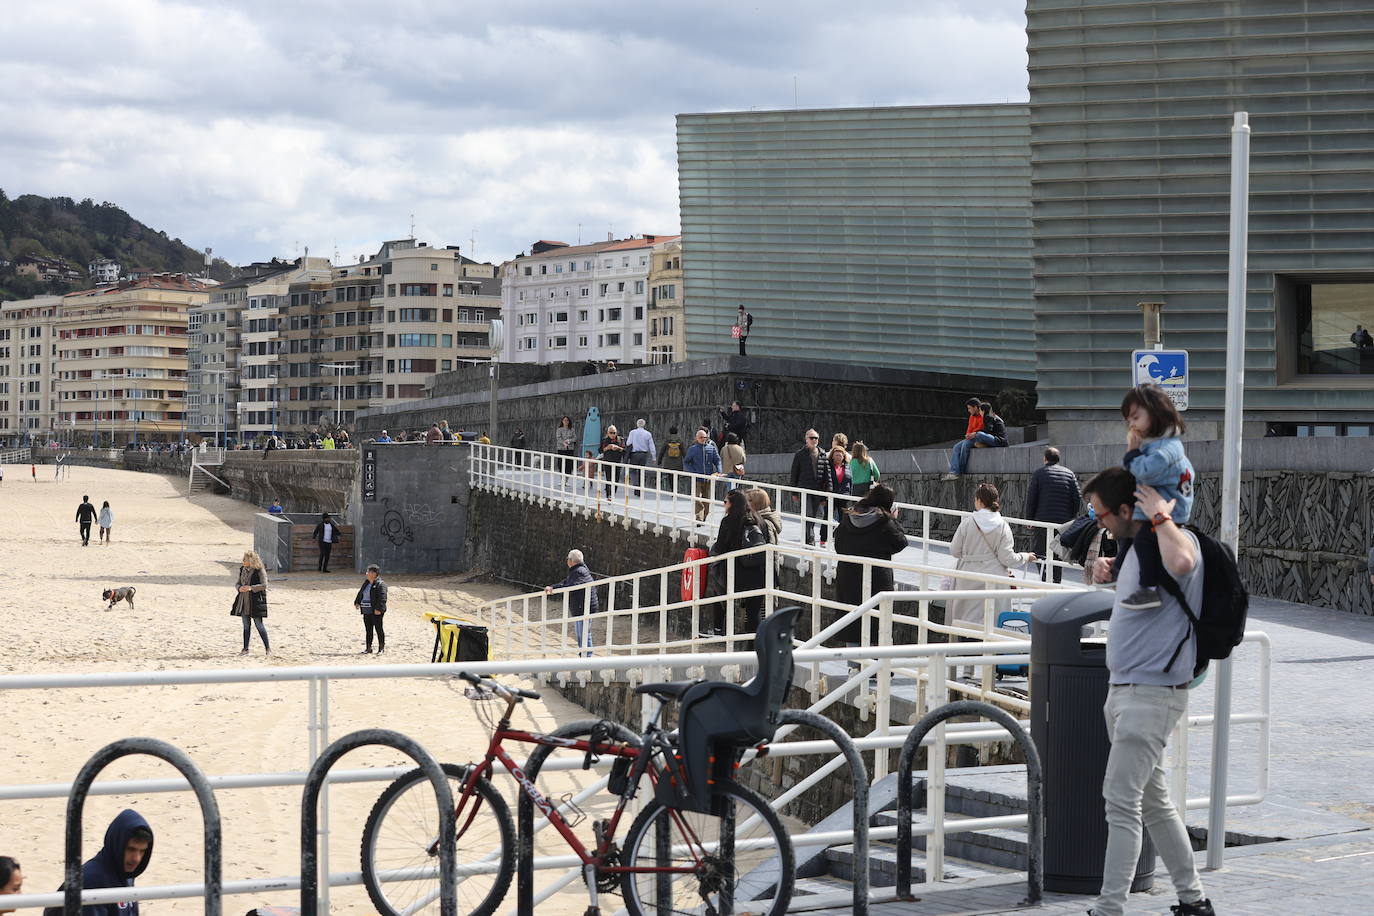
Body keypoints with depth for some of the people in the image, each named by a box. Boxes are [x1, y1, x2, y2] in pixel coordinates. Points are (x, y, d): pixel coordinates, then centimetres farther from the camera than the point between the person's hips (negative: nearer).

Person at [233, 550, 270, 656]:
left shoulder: (259, 570, -9)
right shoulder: (242, 569, 10)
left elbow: (264, 585, -13)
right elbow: (238, 582, 18)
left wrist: (251, 588, -22)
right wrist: (239, 588, -6)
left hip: (255, 601, -6)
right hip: (243, 600, 6)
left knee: (259, 624, -5)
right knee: (246, 625, 9)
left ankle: (267, 648, 4)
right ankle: (245, 649, 15)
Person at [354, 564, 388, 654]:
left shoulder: (380, 584, -14)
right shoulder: (366, 583, 14)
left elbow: (382, 598, -20)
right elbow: (360, 593, 26)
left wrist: (378, 609, -24)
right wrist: (357, 602, 23)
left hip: (376, 612, -8)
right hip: (366, 611, 8)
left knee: (378, 629, 1)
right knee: (368, 630, 11)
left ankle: (381, 648, 9)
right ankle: (368, 648, 17)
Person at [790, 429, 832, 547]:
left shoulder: (822, 454, 8)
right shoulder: (800, 454, 2)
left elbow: (827, 474, 8)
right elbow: (794, 473, 4)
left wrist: (827, 491, 2)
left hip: (818, 490, 3)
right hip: (804, 488, -3)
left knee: (815, 515, 8)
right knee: (808, 515, -11)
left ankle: (808, 539, 22)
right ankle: (810, 540, -14)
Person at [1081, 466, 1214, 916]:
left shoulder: (1178, 538, -16)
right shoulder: (1138, 545, 13)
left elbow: (1180, 563, -42)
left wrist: (1161, 516, -27)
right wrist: (1110, 571, 15)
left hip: (1152, 694, -10)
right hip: (1125, 690, 10)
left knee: (1121, 801, -11)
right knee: (1153, 801, 16)